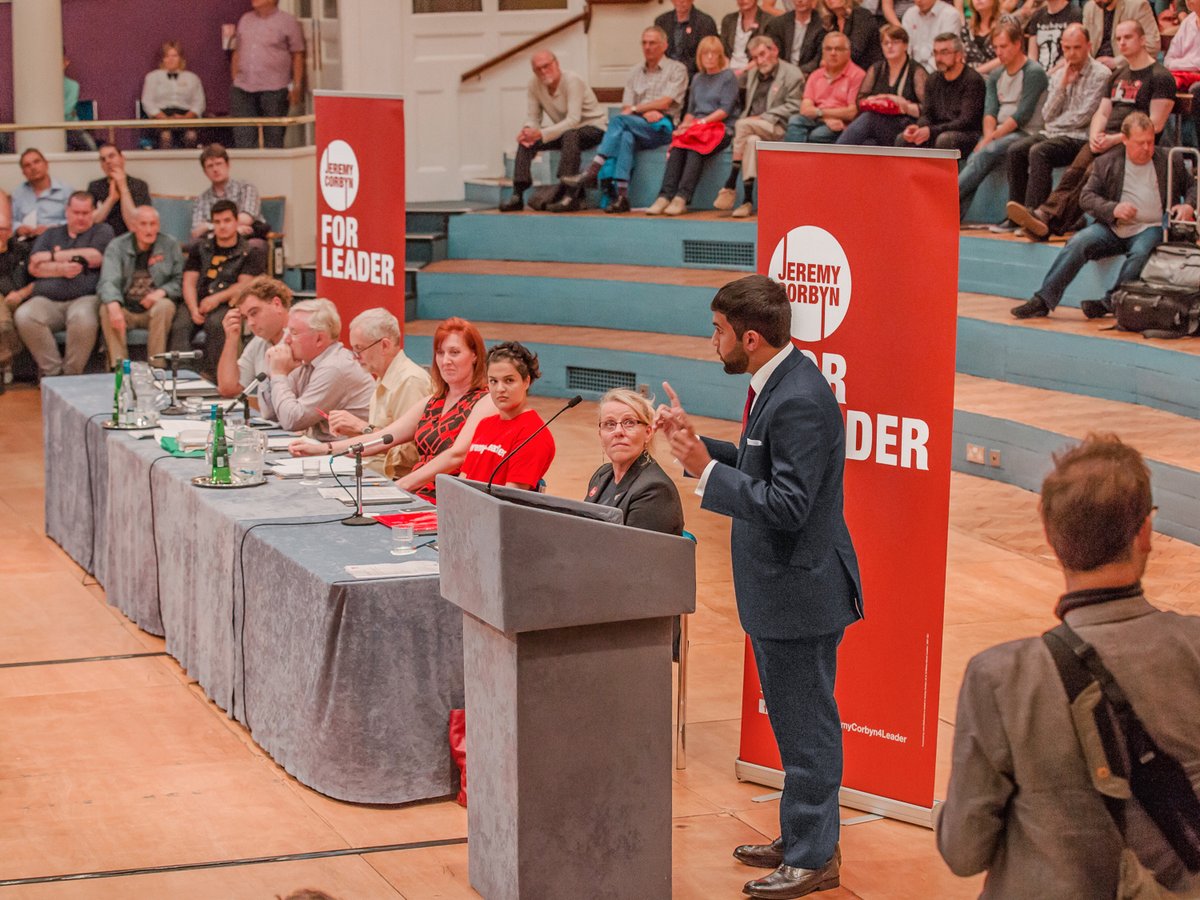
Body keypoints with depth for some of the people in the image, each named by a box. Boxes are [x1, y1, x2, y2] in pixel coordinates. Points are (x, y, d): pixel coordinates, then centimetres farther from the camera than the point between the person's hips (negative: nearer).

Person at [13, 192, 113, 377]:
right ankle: (53, 372, -22)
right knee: (23, 316, -30)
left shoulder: (102, 231, 16)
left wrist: (53, 256, 3)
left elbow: (95, 257, -4)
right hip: (46, 300, 3)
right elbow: (34, 267, 9)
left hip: (85, 298, -3)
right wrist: (60, 269, -12)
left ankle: (71, 374, -24)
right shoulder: (49, 235, 24)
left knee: (83, 318, -39)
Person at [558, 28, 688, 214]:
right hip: (635, 128, 5)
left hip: (662, 128, -5)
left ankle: (592, 172, -39)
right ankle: (621, 196, -42)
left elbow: (665, 103, -5)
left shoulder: (676, 70, 9)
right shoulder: (635, 73, 24)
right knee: (625, 137, -32)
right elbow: (626, 108, 14)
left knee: (618, 121, -30)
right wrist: (645, 113, -7)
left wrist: (635, 109, -3)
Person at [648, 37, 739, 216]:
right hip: (696, 127, 5)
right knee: (677, 147, -28)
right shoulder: (698, 79, 23)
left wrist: (702, 122, -15)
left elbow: (725, 110, -6)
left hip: (721, 128, -5)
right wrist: (684, 125, -1)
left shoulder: (728, 77, 4)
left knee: (695, 149, -34)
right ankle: (665, 196, -40)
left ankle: (682, 198, -44)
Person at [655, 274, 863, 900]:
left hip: (801, 593, -11)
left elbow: (787, 504, -27)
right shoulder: (776, 384, 8)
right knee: (796, 724, 21)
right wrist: (699, 445, 7)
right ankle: (800, 837, 33)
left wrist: (705, 469, -25)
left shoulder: (800, 401, -25)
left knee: (807, 727, 1)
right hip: (780, 590, 11)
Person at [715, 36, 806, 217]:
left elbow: (793, 107, -8)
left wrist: (763, 117, -14)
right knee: (751, 140, -32)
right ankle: (747, 200, -37)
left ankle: (730, 186, -30)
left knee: (743, 124, -32)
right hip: (754, 128, 5)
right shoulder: (753, 74, 24)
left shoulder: (792, 74, 1)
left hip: (778, 129, -5)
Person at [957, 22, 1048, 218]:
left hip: (1025, 134, -6)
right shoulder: (996, 76, 18)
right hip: (999, 134, 6)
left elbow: (1022, 116, -13)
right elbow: (990, 111, 8)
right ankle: (954, 213, -37)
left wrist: (992, 138, -16)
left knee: (986, 153, -32)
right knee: (974, 158, -24)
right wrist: (989, 135, -13)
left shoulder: (1034, 73, -5)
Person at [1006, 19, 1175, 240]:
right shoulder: (1118, 75, 24)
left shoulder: (1160, 77, -1)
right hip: (1106, 139, 7)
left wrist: (1116, 139, -15)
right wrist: (1095, 135, -2)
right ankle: (1044, 215, -41)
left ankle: (1051, 224, -40)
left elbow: (1155, 124, -9)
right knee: (1073, 172, -21)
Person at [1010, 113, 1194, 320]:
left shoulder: (1169, 161, 10)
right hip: (1113, 227, 1)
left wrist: (1188, 206, -9)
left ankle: (1108, 303, -26)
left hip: (1150, 228, -1)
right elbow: (1087, 196, 6)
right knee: (1077, 243, -25)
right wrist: (1113, 209, -14)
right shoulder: (1107, 163, 10)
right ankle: (1043, 300, -25)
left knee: (1140, 253, -36)